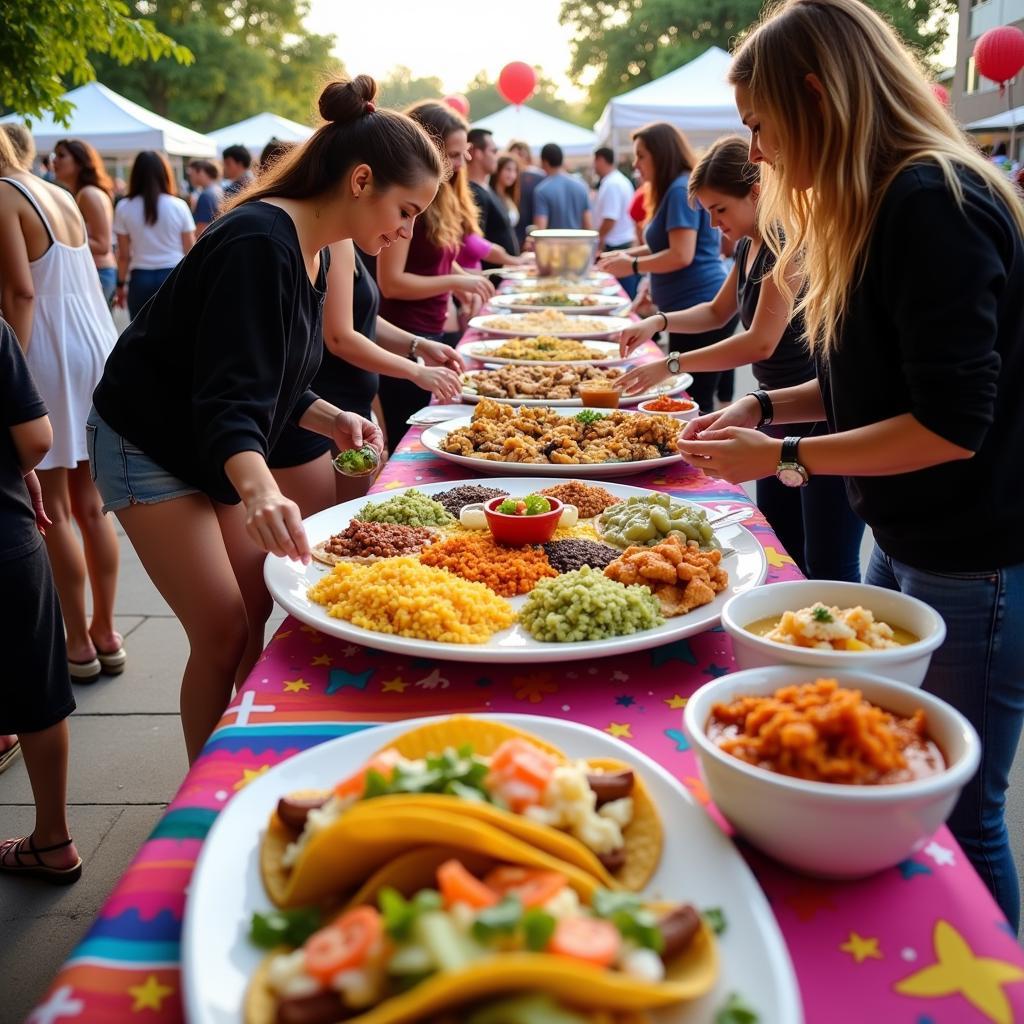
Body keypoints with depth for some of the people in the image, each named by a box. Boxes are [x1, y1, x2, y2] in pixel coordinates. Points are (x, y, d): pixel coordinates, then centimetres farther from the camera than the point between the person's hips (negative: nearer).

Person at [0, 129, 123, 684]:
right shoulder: (61, 195, 14)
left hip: (49, 354, -8)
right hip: (96, 345, 8)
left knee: (52, 510, 1)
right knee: (90, 505, 12)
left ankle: (79, 644, 8)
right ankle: (106, 633, 20)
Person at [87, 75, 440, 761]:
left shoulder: (316, 253, 2)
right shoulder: (259, 244, -26)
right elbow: (229, 395, -36)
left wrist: (332, 419, -5)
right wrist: (259, 491, -53)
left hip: (222, 451, 9)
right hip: (151, 447, -9)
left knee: (256, 618, 6)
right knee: (224, 637, -8)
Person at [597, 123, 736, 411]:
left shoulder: (681, 190, -12)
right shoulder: (677, 189, 19)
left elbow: (681, 255, -19)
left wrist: (634, 265, -8)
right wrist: (626, 254, 17)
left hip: (699, 309, -11)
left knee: (693, 402, -8)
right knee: (694, 400, 12)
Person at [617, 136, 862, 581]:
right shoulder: (749, 244, 10)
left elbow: (761, 342, -23)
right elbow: (719, 312, 24)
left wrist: (671, 365, -18)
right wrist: (659, 321, 6)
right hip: (783, 411, 10)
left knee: (827, 570, -4)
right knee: (779, 549, 16)